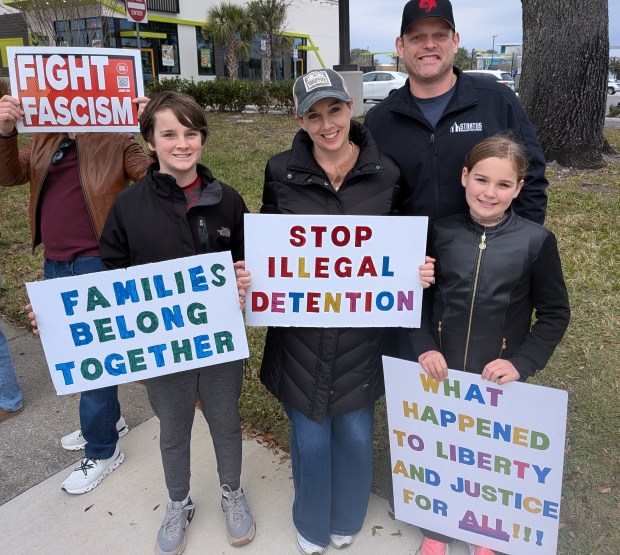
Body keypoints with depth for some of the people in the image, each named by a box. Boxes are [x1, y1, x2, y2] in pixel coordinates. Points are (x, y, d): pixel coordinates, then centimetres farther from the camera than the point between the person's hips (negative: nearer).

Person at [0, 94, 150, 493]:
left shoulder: (115, 140, -4)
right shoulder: (42, 139, 12)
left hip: (97, 262, -7)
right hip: (55, 263, 7)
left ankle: (102, 451, 19)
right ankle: (108, 420, 40)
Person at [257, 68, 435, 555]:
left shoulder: (386, 173, -5)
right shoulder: (281, 172, -7)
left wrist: (418, 271, -15)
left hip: (362, 332, 1)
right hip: (300, 332, 0)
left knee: (355, 433, 17)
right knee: (310, 439, 13)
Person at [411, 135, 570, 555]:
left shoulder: (536, 241, -10)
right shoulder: (441, 232, -7)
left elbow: (555, 313, -3)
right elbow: (419, 296, 1)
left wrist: (522, 363, -13)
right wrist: (425, 346, -11)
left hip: (499, 379, -1)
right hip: (441, 372, 1)